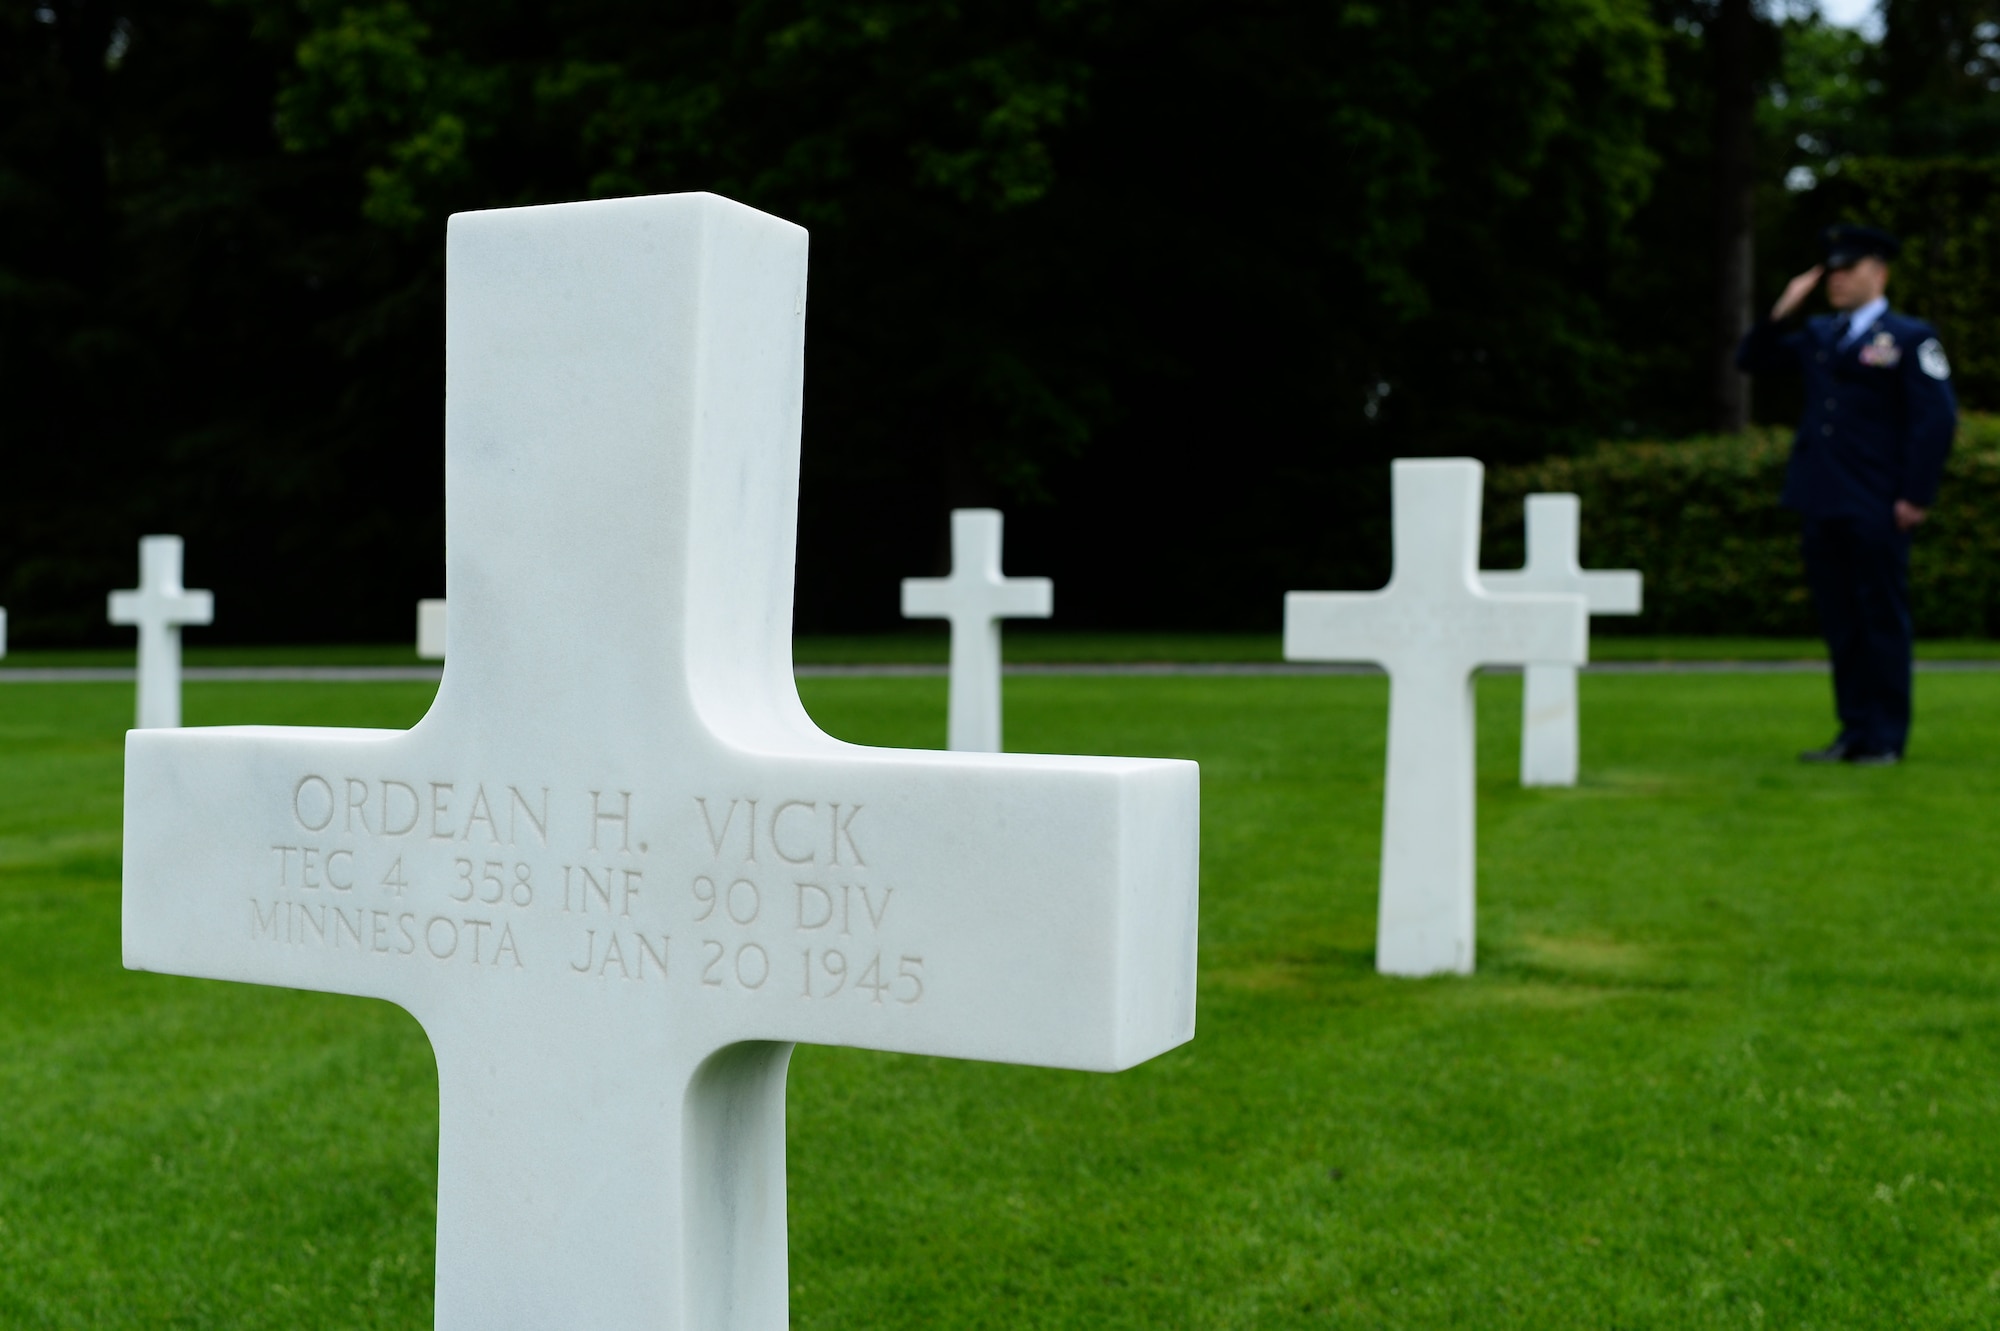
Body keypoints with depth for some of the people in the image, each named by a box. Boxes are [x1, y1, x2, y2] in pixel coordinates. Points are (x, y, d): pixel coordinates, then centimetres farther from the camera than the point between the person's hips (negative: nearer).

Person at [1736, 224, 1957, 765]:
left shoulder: (1910, 338, -3)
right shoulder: (1818, 335, 15)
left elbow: (1937, 418, -8)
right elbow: (1752, 360, 20)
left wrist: (1917, 496, -13)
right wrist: (1781, 312, 5)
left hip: (1876, 510, -6)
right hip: (1823, 505, 6)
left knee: (1882, 618, 0)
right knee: (1839, 620, 10)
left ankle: (1886, 739, 7)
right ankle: (1854, 731, 18)